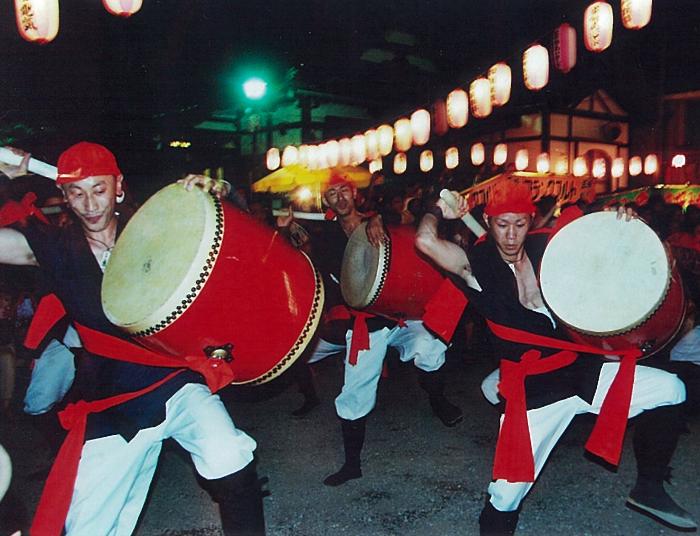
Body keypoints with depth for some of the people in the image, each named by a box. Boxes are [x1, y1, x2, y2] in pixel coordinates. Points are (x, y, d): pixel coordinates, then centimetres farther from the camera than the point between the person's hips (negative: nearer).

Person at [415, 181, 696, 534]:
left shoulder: (546, 246, 3)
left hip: (580, 367, 5)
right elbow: (425, 241, -27)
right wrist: (439, 211, -7)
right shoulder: (476, 264, -10)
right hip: (532, 388, -5)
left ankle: (648, 489, 16)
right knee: (508, 491, -13)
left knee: (670, 390, -1)